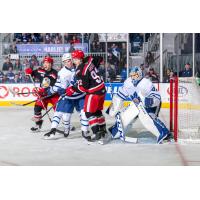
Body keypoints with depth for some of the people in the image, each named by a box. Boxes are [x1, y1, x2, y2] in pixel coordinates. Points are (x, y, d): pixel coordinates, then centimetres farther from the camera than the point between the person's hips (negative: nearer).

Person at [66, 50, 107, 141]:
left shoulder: (80, 70, -21)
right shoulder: (89, 60, 1)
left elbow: (83, 87, -21)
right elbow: (99, 59, 20)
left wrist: (73, 89, -8)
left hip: (94, 92, -9)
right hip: (102, 89, 9)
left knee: (89, 112, -5)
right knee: (97, 111, 22)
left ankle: (96, 133, -11)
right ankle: (103, 130, 34)